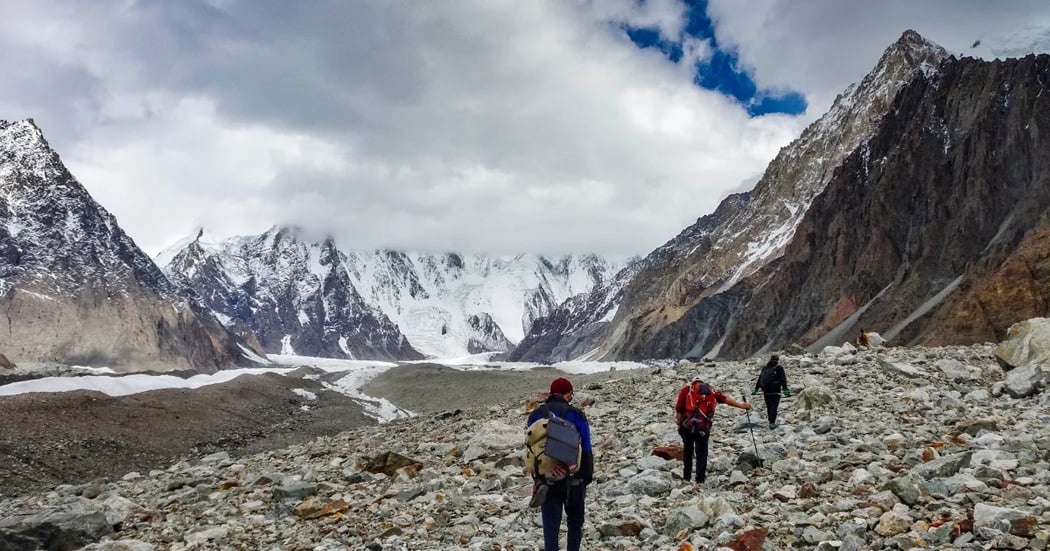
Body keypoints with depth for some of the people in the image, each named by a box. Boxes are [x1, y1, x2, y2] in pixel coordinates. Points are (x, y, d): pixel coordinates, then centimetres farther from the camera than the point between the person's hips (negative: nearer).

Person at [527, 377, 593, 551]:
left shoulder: (535, 415, 3)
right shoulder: (575, 415, -7)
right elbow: (586, 450, -4)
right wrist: (587, 477, 7)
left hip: (546, 481, 2)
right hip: (573, 480, -2)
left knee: (550, 526, 6)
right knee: (575, 523, 18)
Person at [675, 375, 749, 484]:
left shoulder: (686, 389, 7)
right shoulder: (710, 391, 15)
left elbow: (678, 409, 0)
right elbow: (725, 399, 13)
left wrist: (679, 424, 7)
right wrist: (741, 405, 18)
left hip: (687, 426, -1)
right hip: (704, 427, 1)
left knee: (687, 450, 17)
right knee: (701, 453, 10)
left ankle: (686, 476, 22)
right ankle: (700, 479, 8)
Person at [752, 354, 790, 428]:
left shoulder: (765, 368, 14)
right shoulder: (779, 368, 0)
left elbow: (759, 379, 16)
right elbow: (783, 379, -10)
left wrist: (756, 389, 20)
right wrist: (785, 389, -15)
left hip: (766, 390, 5)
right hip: (775, 390, -4)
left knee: (769, 406, 13)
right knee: (774, 406, -3)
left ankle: (771, 422, 19)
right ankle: (772, 423, -11)